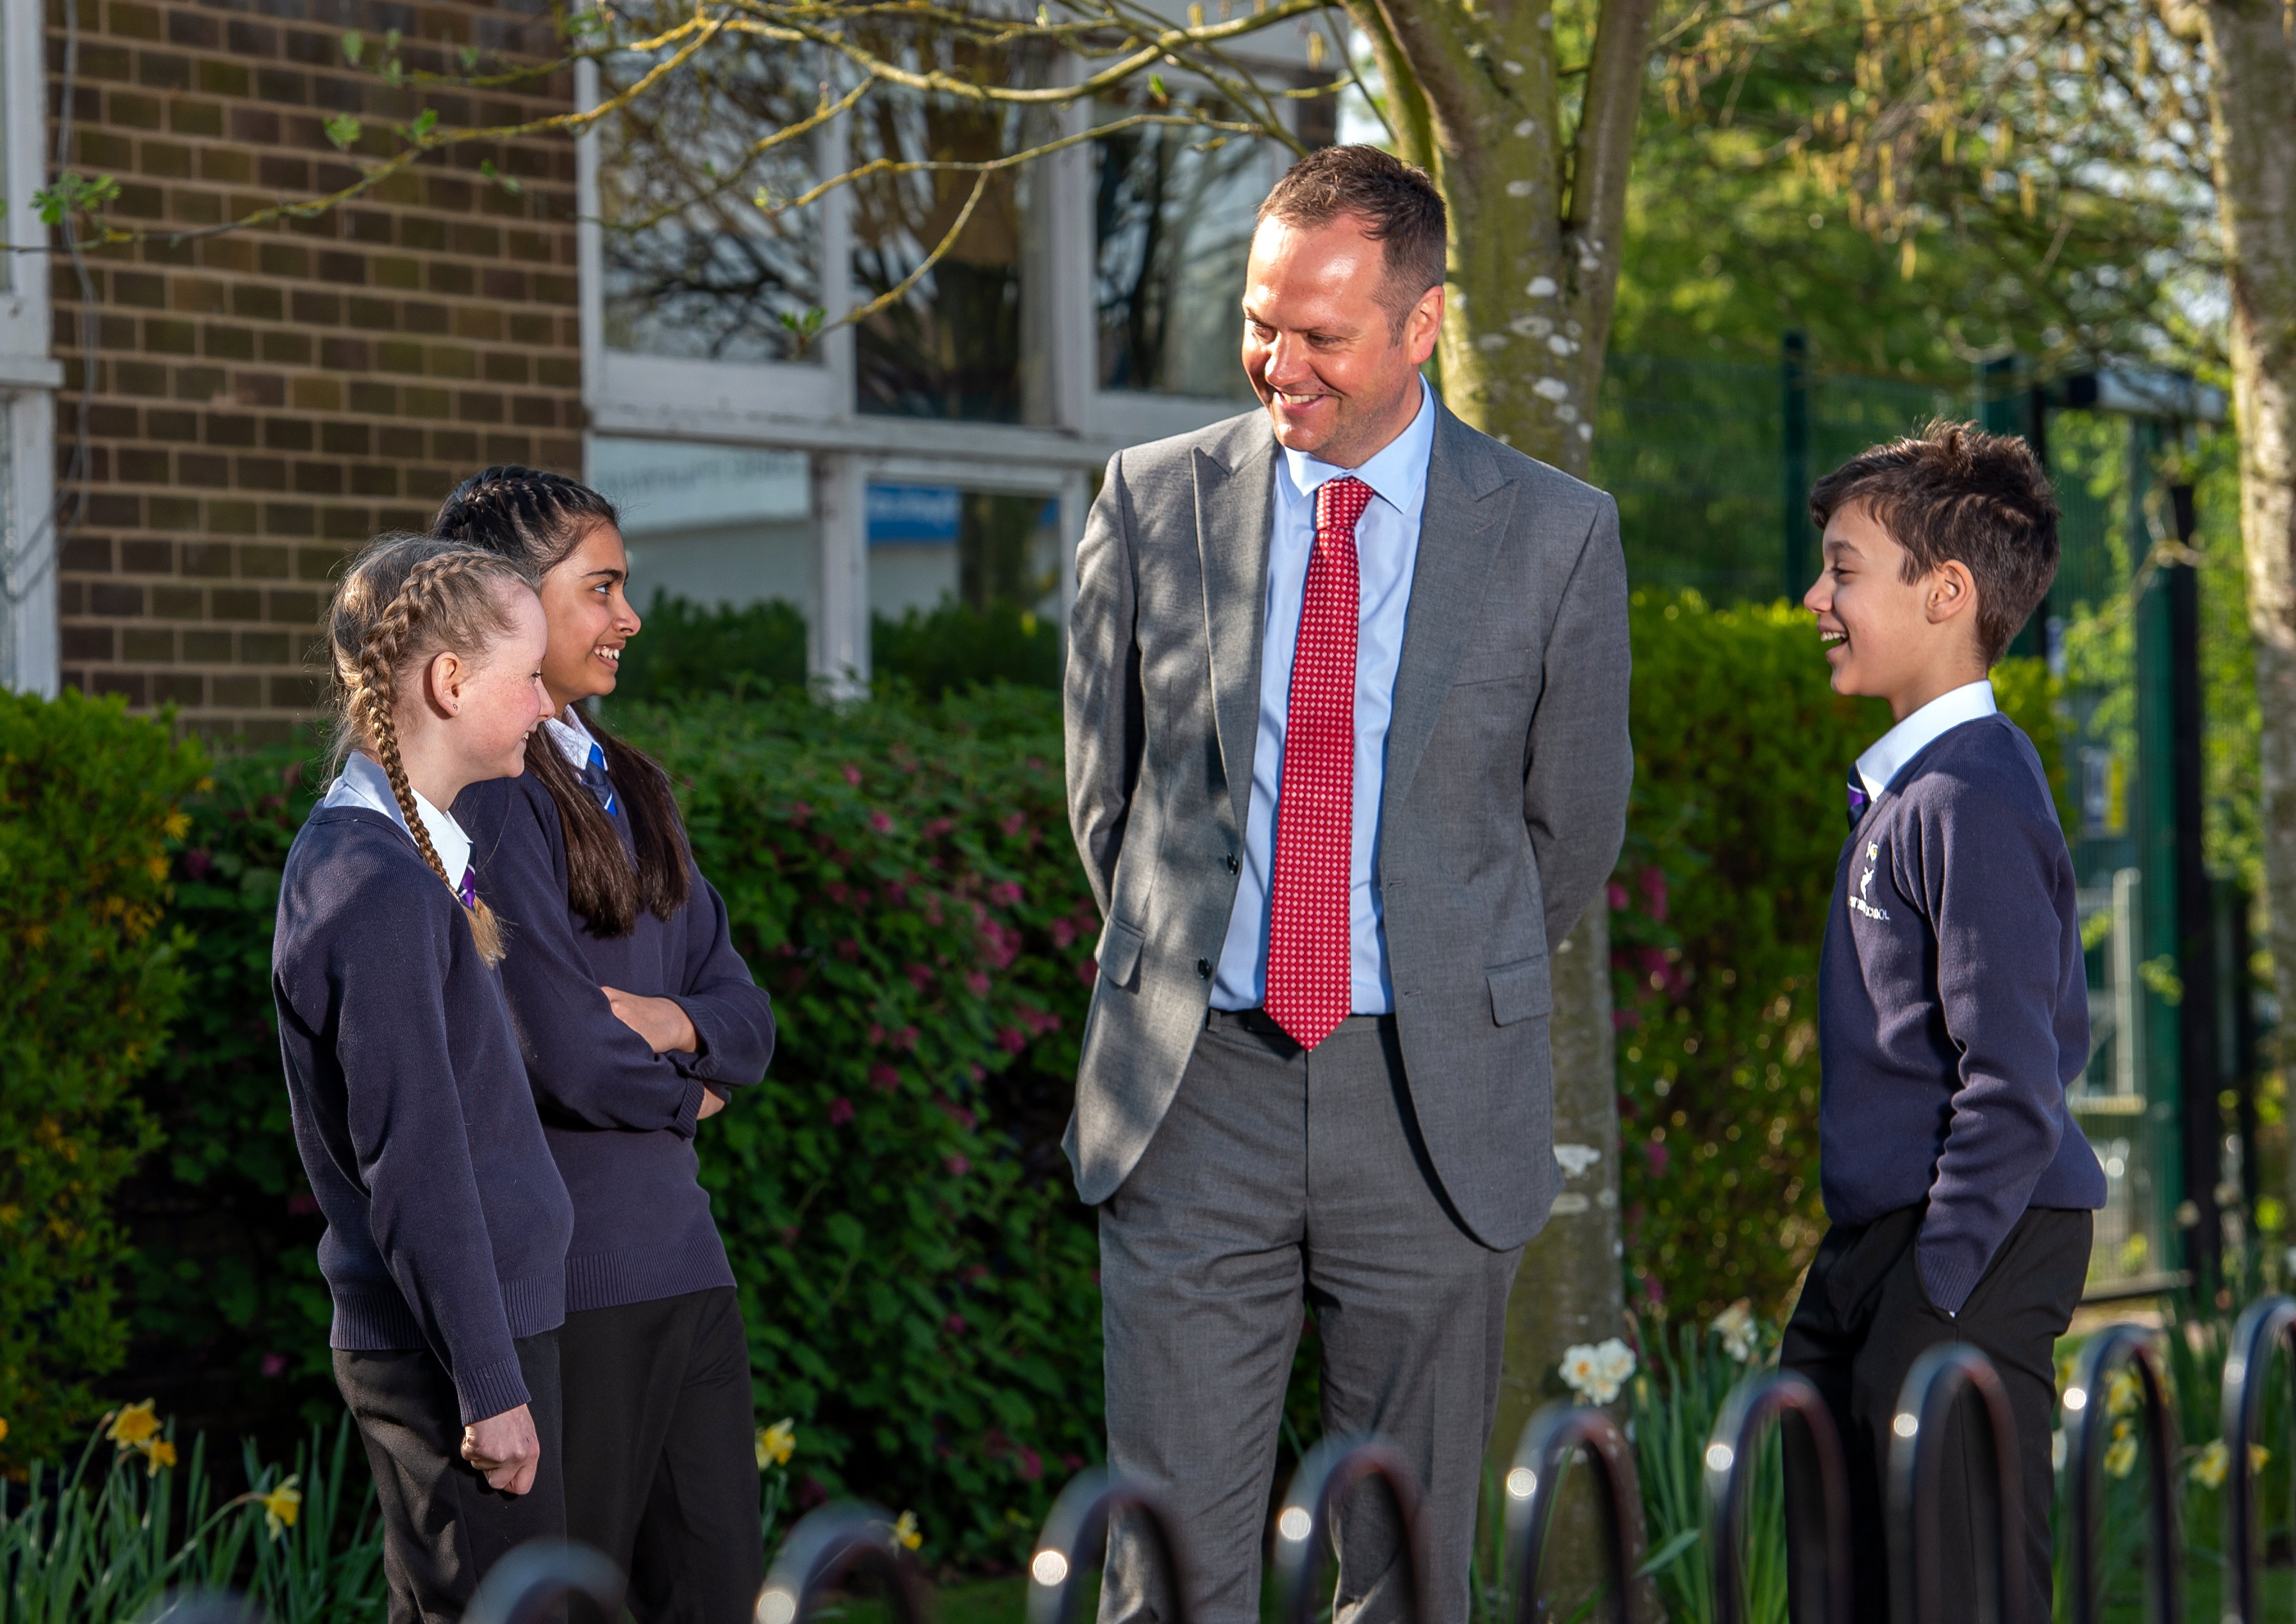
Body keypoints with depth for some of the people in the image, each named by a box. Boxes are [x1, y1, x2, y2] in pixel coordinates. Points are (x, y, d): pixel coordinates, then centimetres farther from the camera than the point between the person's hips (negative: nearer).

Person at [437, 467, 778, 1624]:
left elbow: (746, 1022, 13)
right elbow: (569, 1052, -18)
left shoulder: (621, 784, 15)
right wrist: (686, 1094, 1)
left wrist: (667, 1022, -9)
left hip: (679, 1256, 8)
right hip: (560, 1269, -8)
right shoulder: (483, 792, -12)